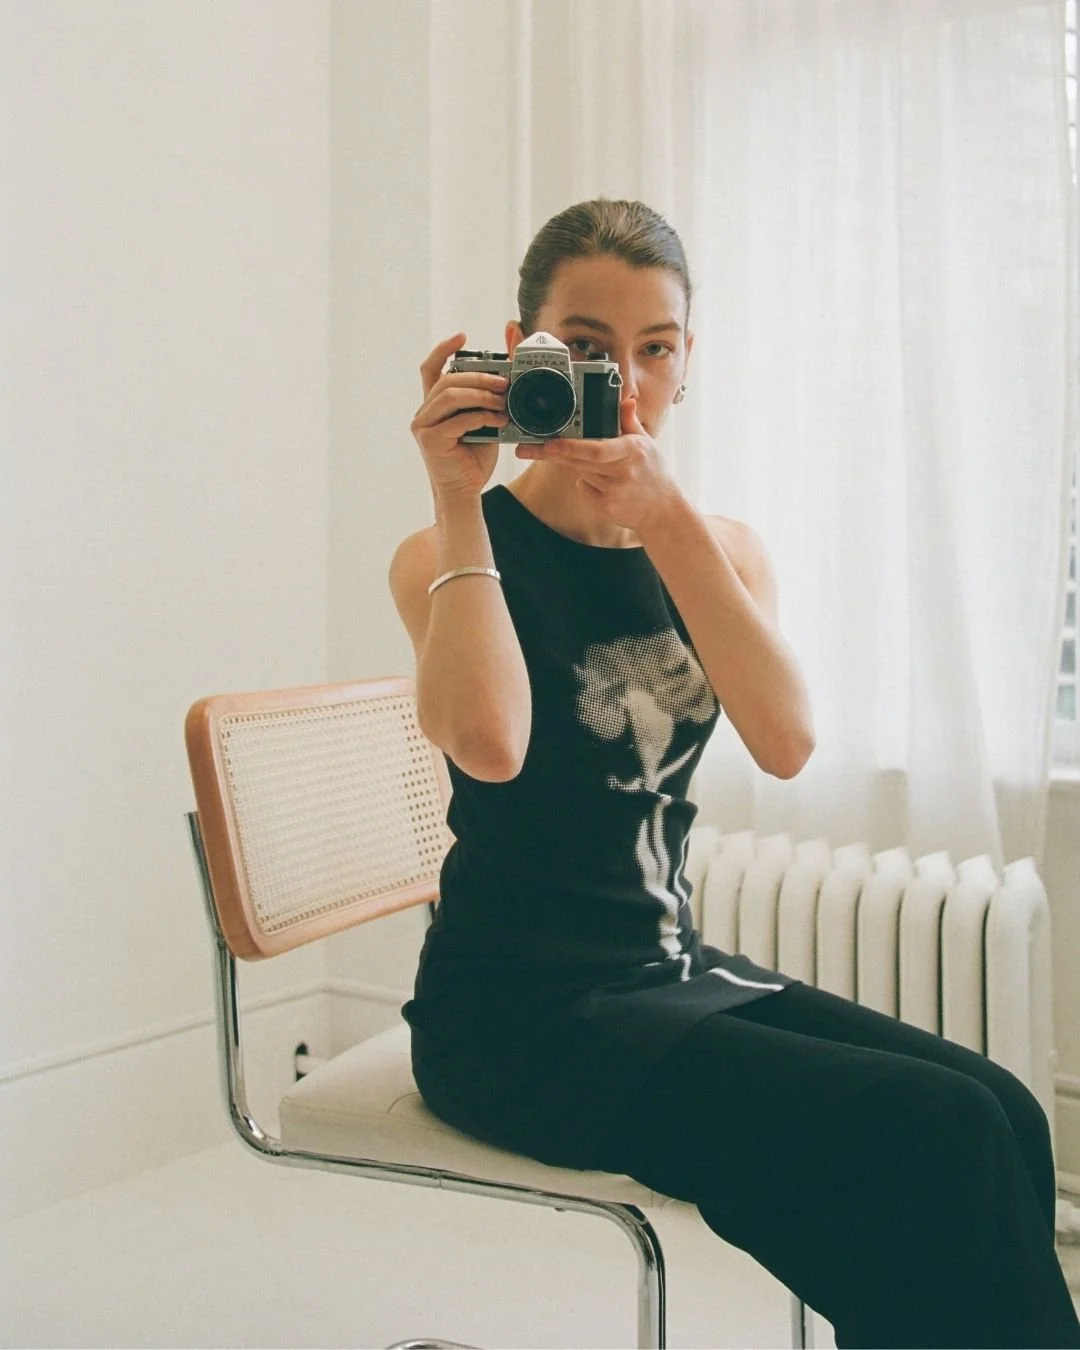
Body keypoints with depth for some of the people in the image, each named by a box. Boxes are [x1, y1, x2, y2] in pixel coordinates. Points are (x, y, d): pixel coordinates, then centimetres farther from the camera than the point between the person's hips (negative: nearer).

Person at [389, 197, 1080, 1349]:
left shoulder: (720, 549, 9)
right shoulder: (448, 556, -6)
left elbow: (786, 743, -12)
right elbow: (492, 748, -28)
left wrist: (665, 518, -21)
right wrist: (459, 501, -21)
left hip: (673, 974, 6)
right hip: (516, 1011, -5)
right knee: (935, 1137, -20)